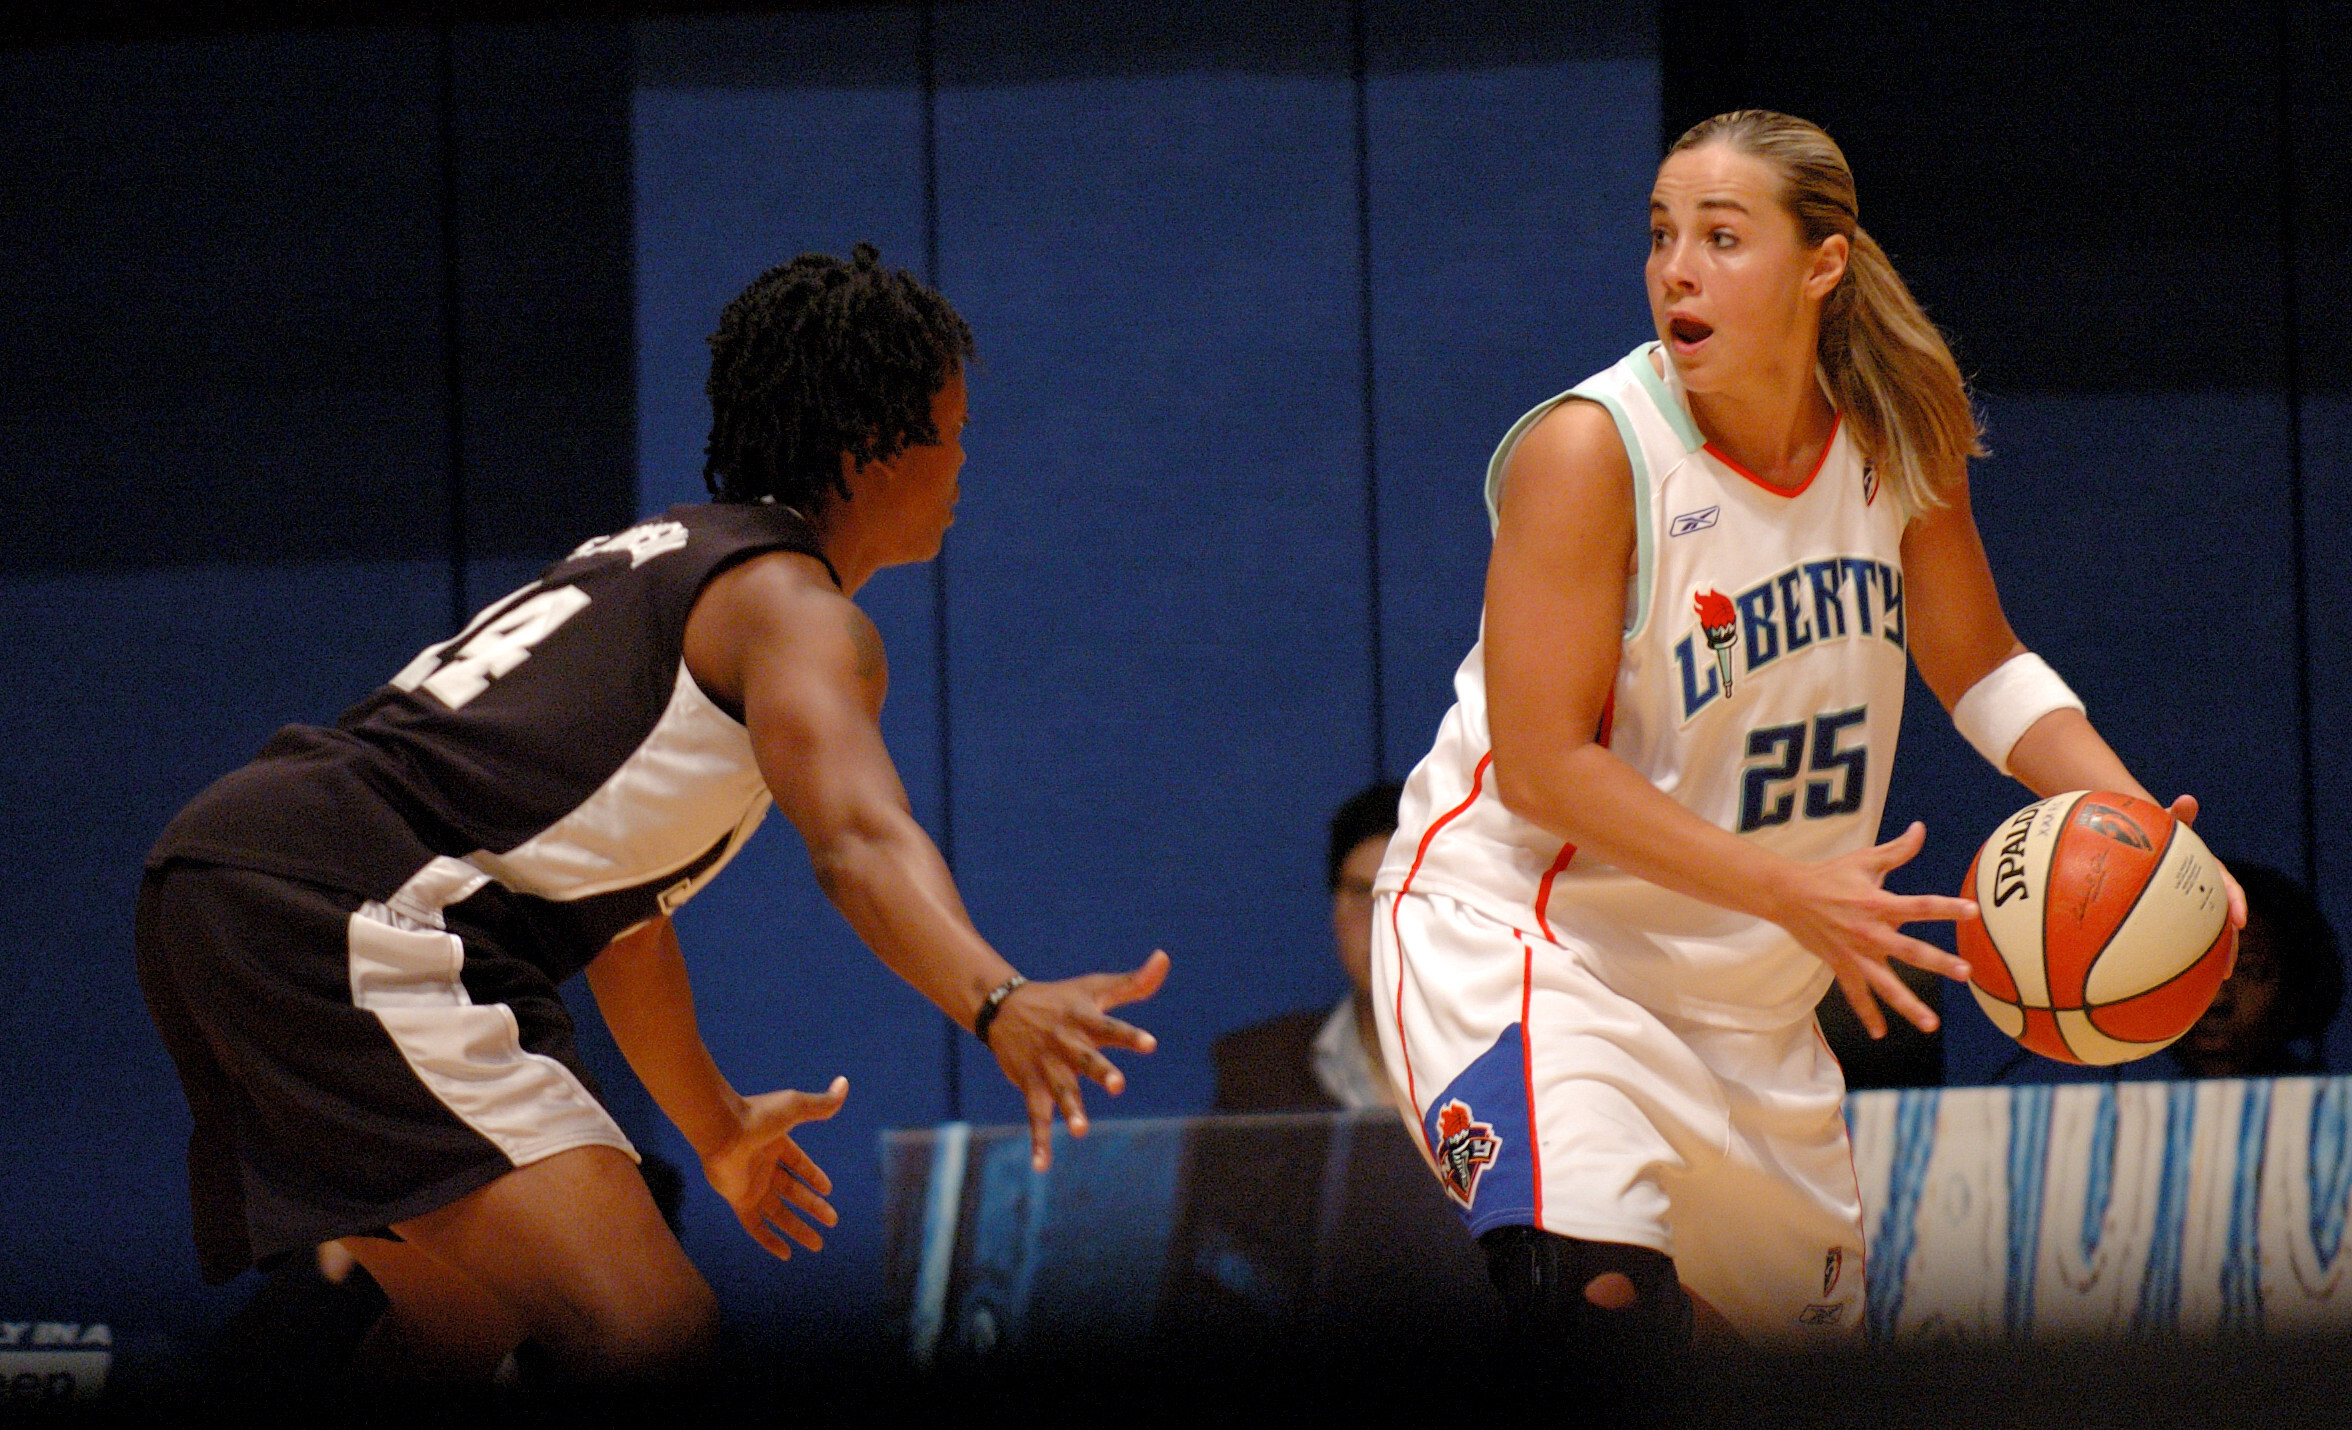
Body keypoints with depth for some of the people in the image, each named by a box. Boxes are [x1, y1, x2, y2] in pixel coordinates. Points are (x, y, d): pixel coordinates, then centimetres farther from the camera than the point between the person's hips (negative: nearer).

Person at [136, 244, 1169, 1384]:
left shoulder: (673, 560, 27)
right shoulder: (790, 605, -3)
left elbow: (617, 901, 38)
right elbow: (858, 840, -25)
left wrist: (714, 1129, 49)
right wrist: (996, 1003, -42)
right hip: (344, 912, -11)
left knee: (452, 1333, 30)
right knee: (648, 1337, -20)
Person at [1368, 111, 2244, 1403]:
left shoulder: (1899, 433, -3)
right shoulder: (1591, 449, -20)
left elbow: (1977, 665, 11)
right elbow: (1540, 766, -20)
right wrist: (1791, 892, -26)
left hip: (1742, 986, 7)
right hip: (1520, 923, -7)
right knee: (1600, 1313, -33)